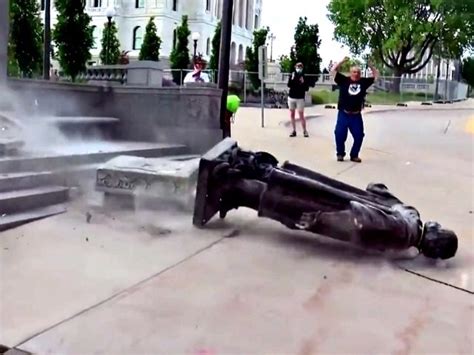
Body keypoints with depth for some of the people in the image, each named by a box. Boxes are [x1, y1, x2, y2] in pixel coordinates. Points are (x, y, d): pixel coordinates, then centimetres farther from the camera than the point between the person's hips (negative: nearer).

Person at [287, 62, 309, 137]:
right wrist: (292, 79, -19)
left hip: (300, 98, -4)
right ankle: (294, 131, 13)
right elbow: (289, 85, -6)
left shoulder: (304, 77, -4)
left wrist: (303, 83, -21)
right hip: (291, 97, 4)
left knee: (301, 115, -5)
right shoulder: (293, 75, 4)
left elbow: (307, 89, -6)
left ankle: (305, 131, 6)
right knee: (292, 115, 6)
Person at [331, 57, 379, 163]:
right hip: (343, 114, -2)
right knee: (340, 135, -3)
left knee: (359, 135, 2)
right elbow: (334, 70, -1)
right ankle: (340, 154, 16)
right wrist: (343, 61, -5)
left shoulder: (364, 82, 7)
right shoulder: (344, 80, 1)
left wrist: (370, 65, 5)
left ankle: (354, 155, 17)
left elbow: (376, 75, 15)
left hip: (356, 115, 2)